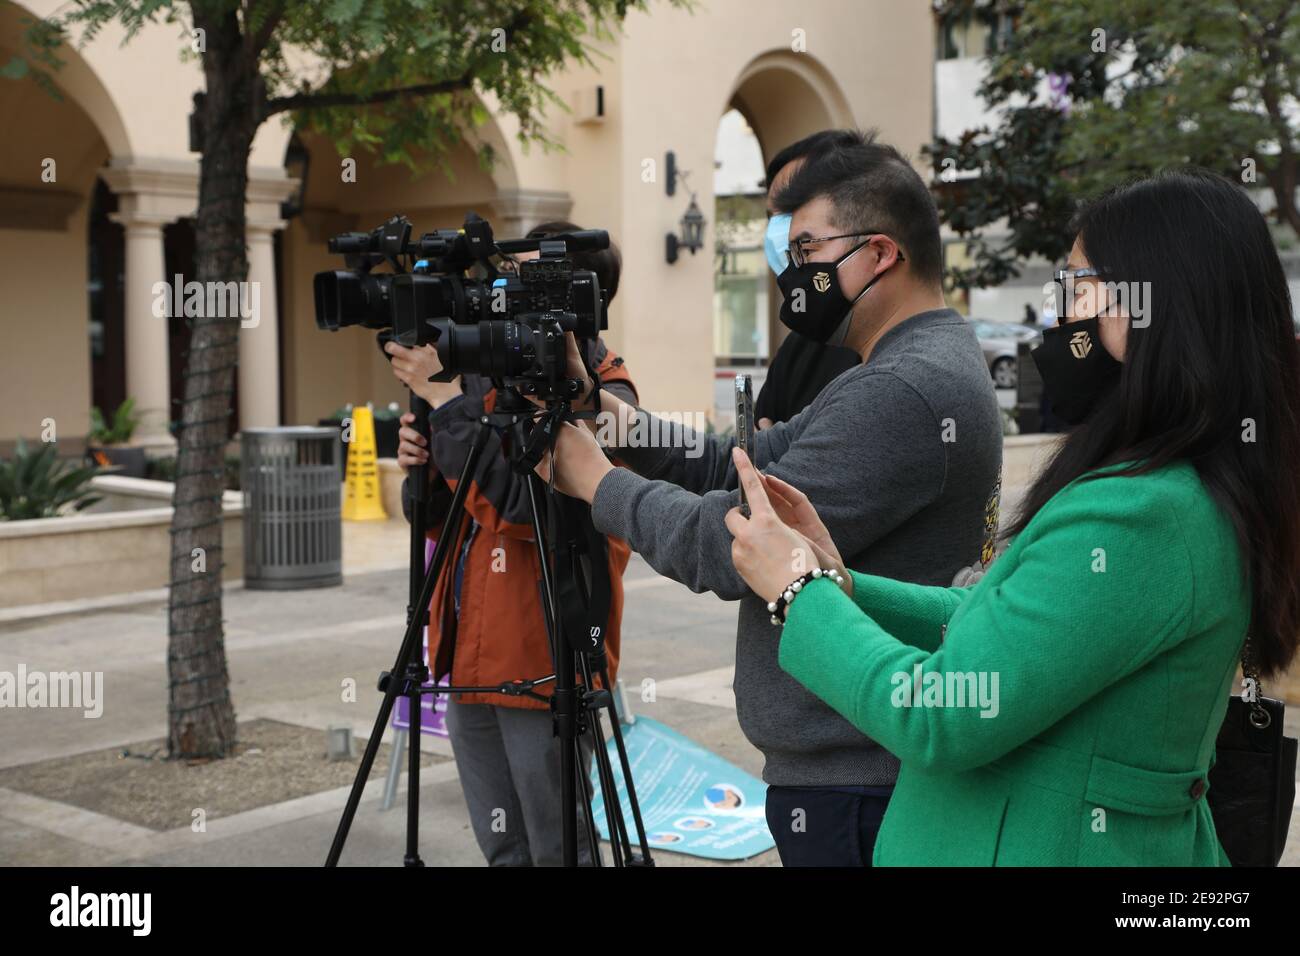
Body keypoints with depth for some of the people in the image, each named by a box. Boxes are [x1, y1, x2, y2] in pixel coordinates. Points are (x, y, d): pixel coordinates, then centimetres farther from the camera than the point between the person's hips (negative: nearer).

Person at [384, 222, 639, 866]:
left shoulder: (600, 395, -10)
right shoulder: (495, 378, 13)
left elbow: (527, 503, -25)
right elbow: (445, 519, 16)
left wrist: (447, 398, -20)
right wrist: (421, 465, -5)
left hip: (544, 663, -7)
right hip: (471, 658, 7)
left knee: (554, 850, 4)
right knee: (502, 852, 17)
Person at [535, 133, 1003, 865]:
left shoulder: (907, 391, -22)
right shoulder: (920, 368, 12)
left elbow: (732, 548, -22)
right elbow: (741, 470, 10)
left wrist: (595, 480, -8)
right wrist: (601, 407, 1)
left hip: (850, 782, -10)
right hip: (851, 758, 10)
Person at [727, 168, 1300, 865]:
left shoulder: (1133, 518, -28)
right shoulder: (1198, 497, 3)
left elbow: (939, 720, -25)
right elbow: (999, 626, 11)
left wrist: (798, 592, -12)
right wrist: (845, 587, 1)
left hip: (1049, 846, -8)